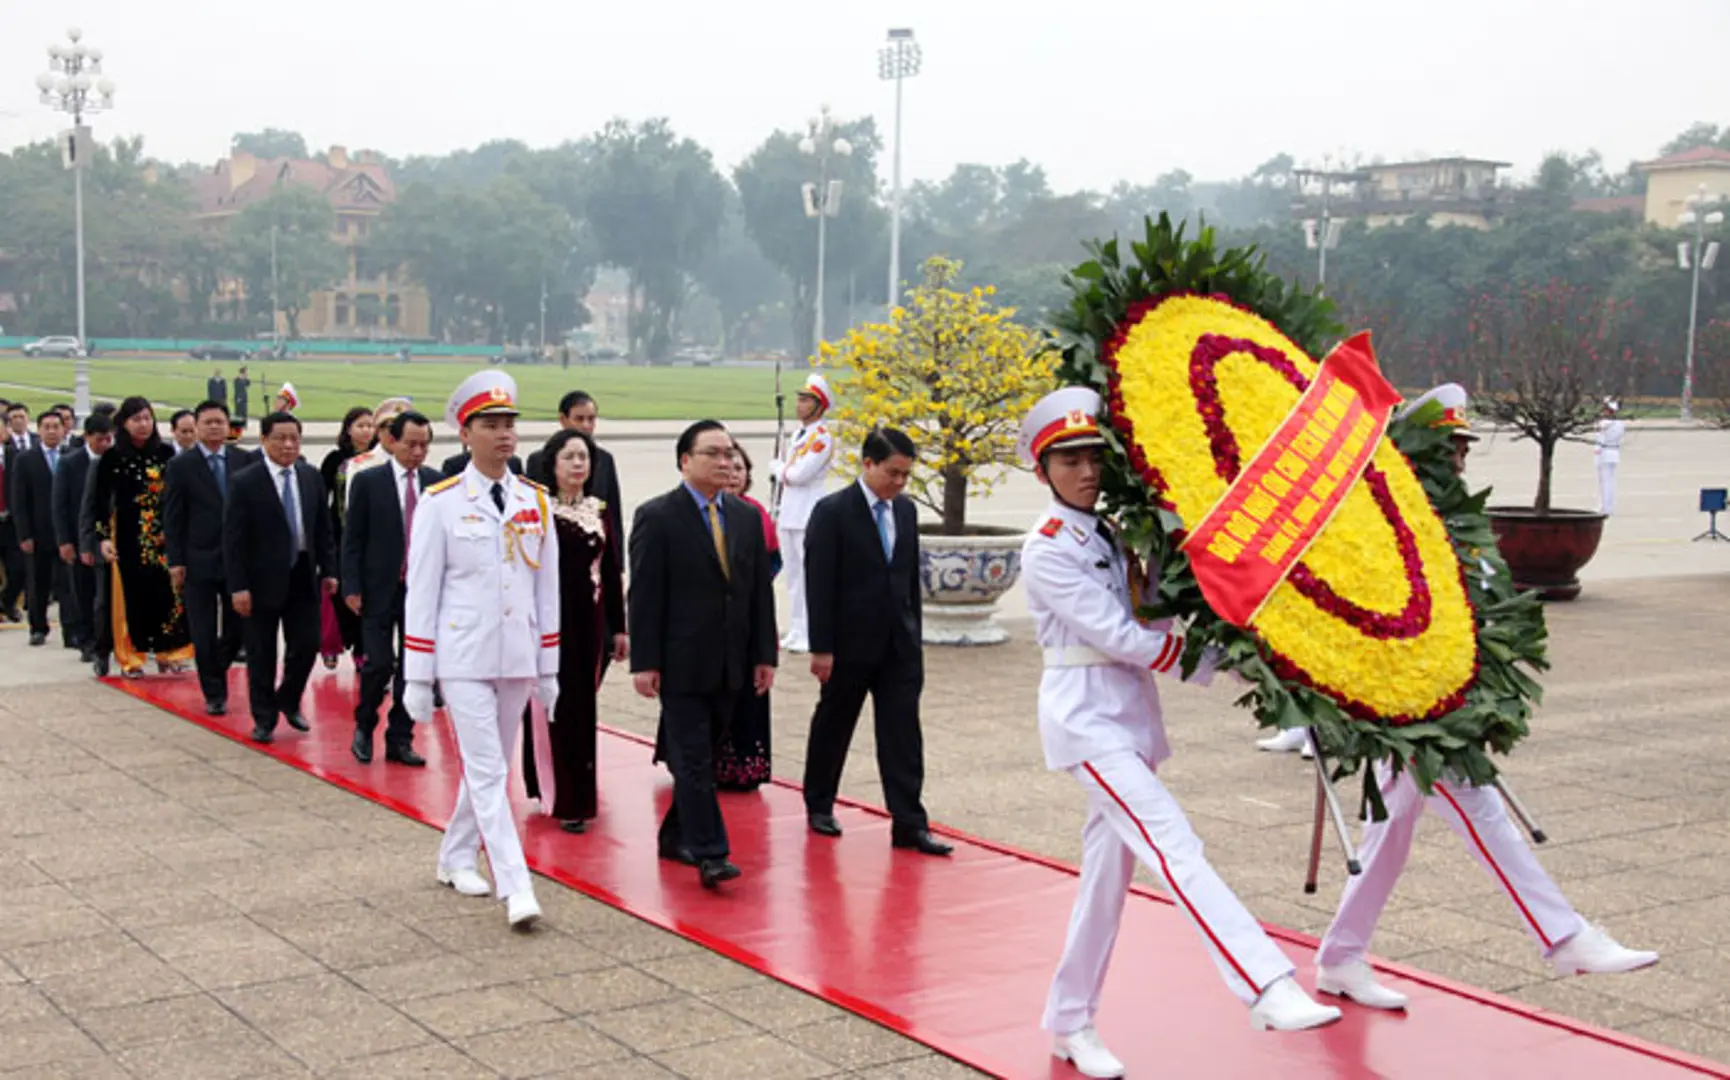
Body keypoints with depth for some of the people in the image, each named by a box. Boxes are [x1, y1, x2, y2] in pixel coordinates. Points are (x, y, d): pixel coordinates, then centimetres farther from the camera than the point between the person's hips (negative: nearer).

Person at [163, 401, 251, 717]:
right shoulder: (181, 466, 0)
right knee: (204, 635, 3)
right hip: (199, 561, -2)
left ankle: (215, 671, 31)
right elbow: (173, 518, -1)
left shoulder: (245, 461, 4)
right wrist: (175, 561, -6)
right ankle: (214, 694, 14)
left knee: (238, 630, 5)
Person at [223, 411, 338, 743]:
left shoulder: (311, 477, 6)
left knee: (307, 645, 5)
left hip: (303, 577, 4)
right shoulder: (244, 482, -9)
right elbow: (233, 539, -10)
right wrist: (238, 586, -15)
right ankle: (264, 719, 19)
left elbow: (323, 527, 12)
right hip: (264, 579, -4)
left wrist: (328, 569, 5)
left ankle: (289, 701, 29)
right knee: (261, 653, 6)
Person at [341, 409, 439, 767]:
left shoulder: (436, 482, 4)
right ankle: (364, 728, 20)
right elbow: (352, 539, -1)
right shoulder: (368, 482, -2)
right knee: (379, 664, -5)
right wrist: (352, 588, -8)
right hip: (380, 589, -3)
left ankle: (400, 739, 17)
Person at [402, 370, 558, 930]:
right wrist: (416, 678, -5)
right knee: (487, 772, -7)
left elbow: (547, 588, 10)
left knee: (491, 767, 15)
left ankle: (457, 858, 33)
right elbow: (422, 591, -4)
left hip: (517, 656, 4)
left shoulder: (535, 501, 5)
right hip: (464, 657, -4)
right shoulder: (441, 502, -6)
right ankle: (516, 888, -9)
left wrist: (549, 668, 9)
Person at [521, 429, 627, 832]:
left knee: (584, 704, 9)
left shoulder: (599, 511, 8)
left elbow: (611, 571, 10)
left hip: (589, 619, 4)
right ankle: (564, 800, 6)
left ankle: (579, 794, 20)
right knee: (557, 705, 0)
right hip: (551, 618, -4)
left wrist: (618, 627, 10)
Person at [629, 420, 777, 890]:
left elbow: (760, 589, 12)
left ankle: (676, 835, 26)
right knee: (694, 758, -5)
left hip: (729, 662, 6)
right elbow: (643, 595, -9)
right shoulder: (657, 517, -7)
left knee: (701, 754, 13)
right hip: (681, 662, -5)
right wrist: (644, 662, -13)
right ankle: (709, 853, -5)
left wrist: (764, 654, 7)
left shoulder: (747, 516, 10)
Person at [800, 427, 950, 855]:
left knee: (903, 734, -1)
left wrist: (915, 634, 13)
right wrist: (821, 648, -15)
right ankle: (819, 805, 30)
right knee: (832, 726, 12)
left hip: (900, 644, 4)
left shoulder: (906, 510, 7)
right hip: (850, 644, -4)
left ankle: (910, 824, 0)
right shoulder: (832, 511, -11)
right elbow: (819, 585, -13)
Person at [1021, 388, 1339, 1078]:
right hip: (1086, 715, -8)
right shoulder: (1047, 550, -10)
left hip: (1132, 713, 8)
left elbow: (1148, 618, 8)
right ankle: (1269, 990, -28)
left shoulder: (1119, 533, 12)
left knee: (1108, 873, 10)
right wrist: (1213, 662, -11)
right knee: (1175, 850, -19)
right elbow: (1120, 637, -15)